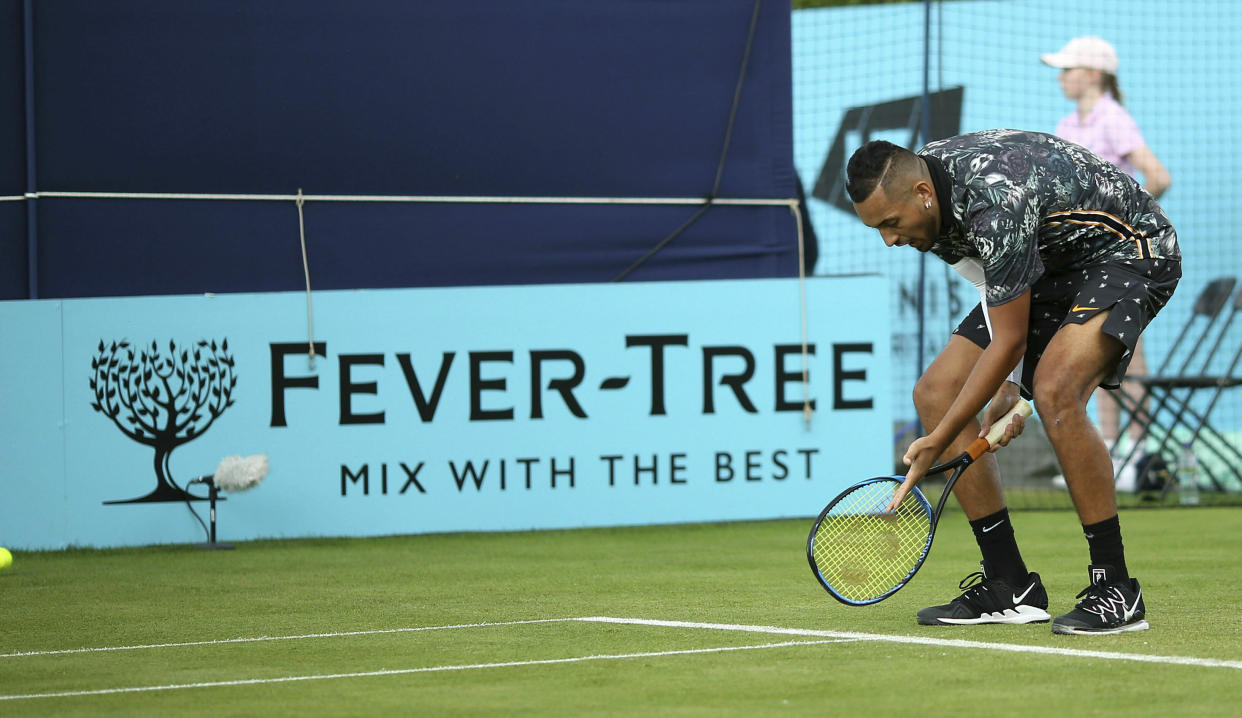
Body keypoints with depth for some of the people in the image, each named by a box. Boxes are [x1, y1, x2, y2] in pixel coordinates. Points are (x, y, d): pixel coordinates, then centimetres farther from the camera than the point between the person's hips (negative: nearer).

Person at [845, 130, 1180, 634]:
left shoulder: (998, 207, -36)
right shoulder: (915, 180, -9)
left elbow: (1010, 341, -28)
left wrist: (939, 443, -24)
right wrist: (1007, 384, -2)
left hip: (1126, 250, -9)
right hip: (1045, 266, 10)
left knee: (1054, 391, -33)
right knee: (935, 392, -1)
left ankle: (1116, 590, -23)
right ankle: (1009, 587, 3)